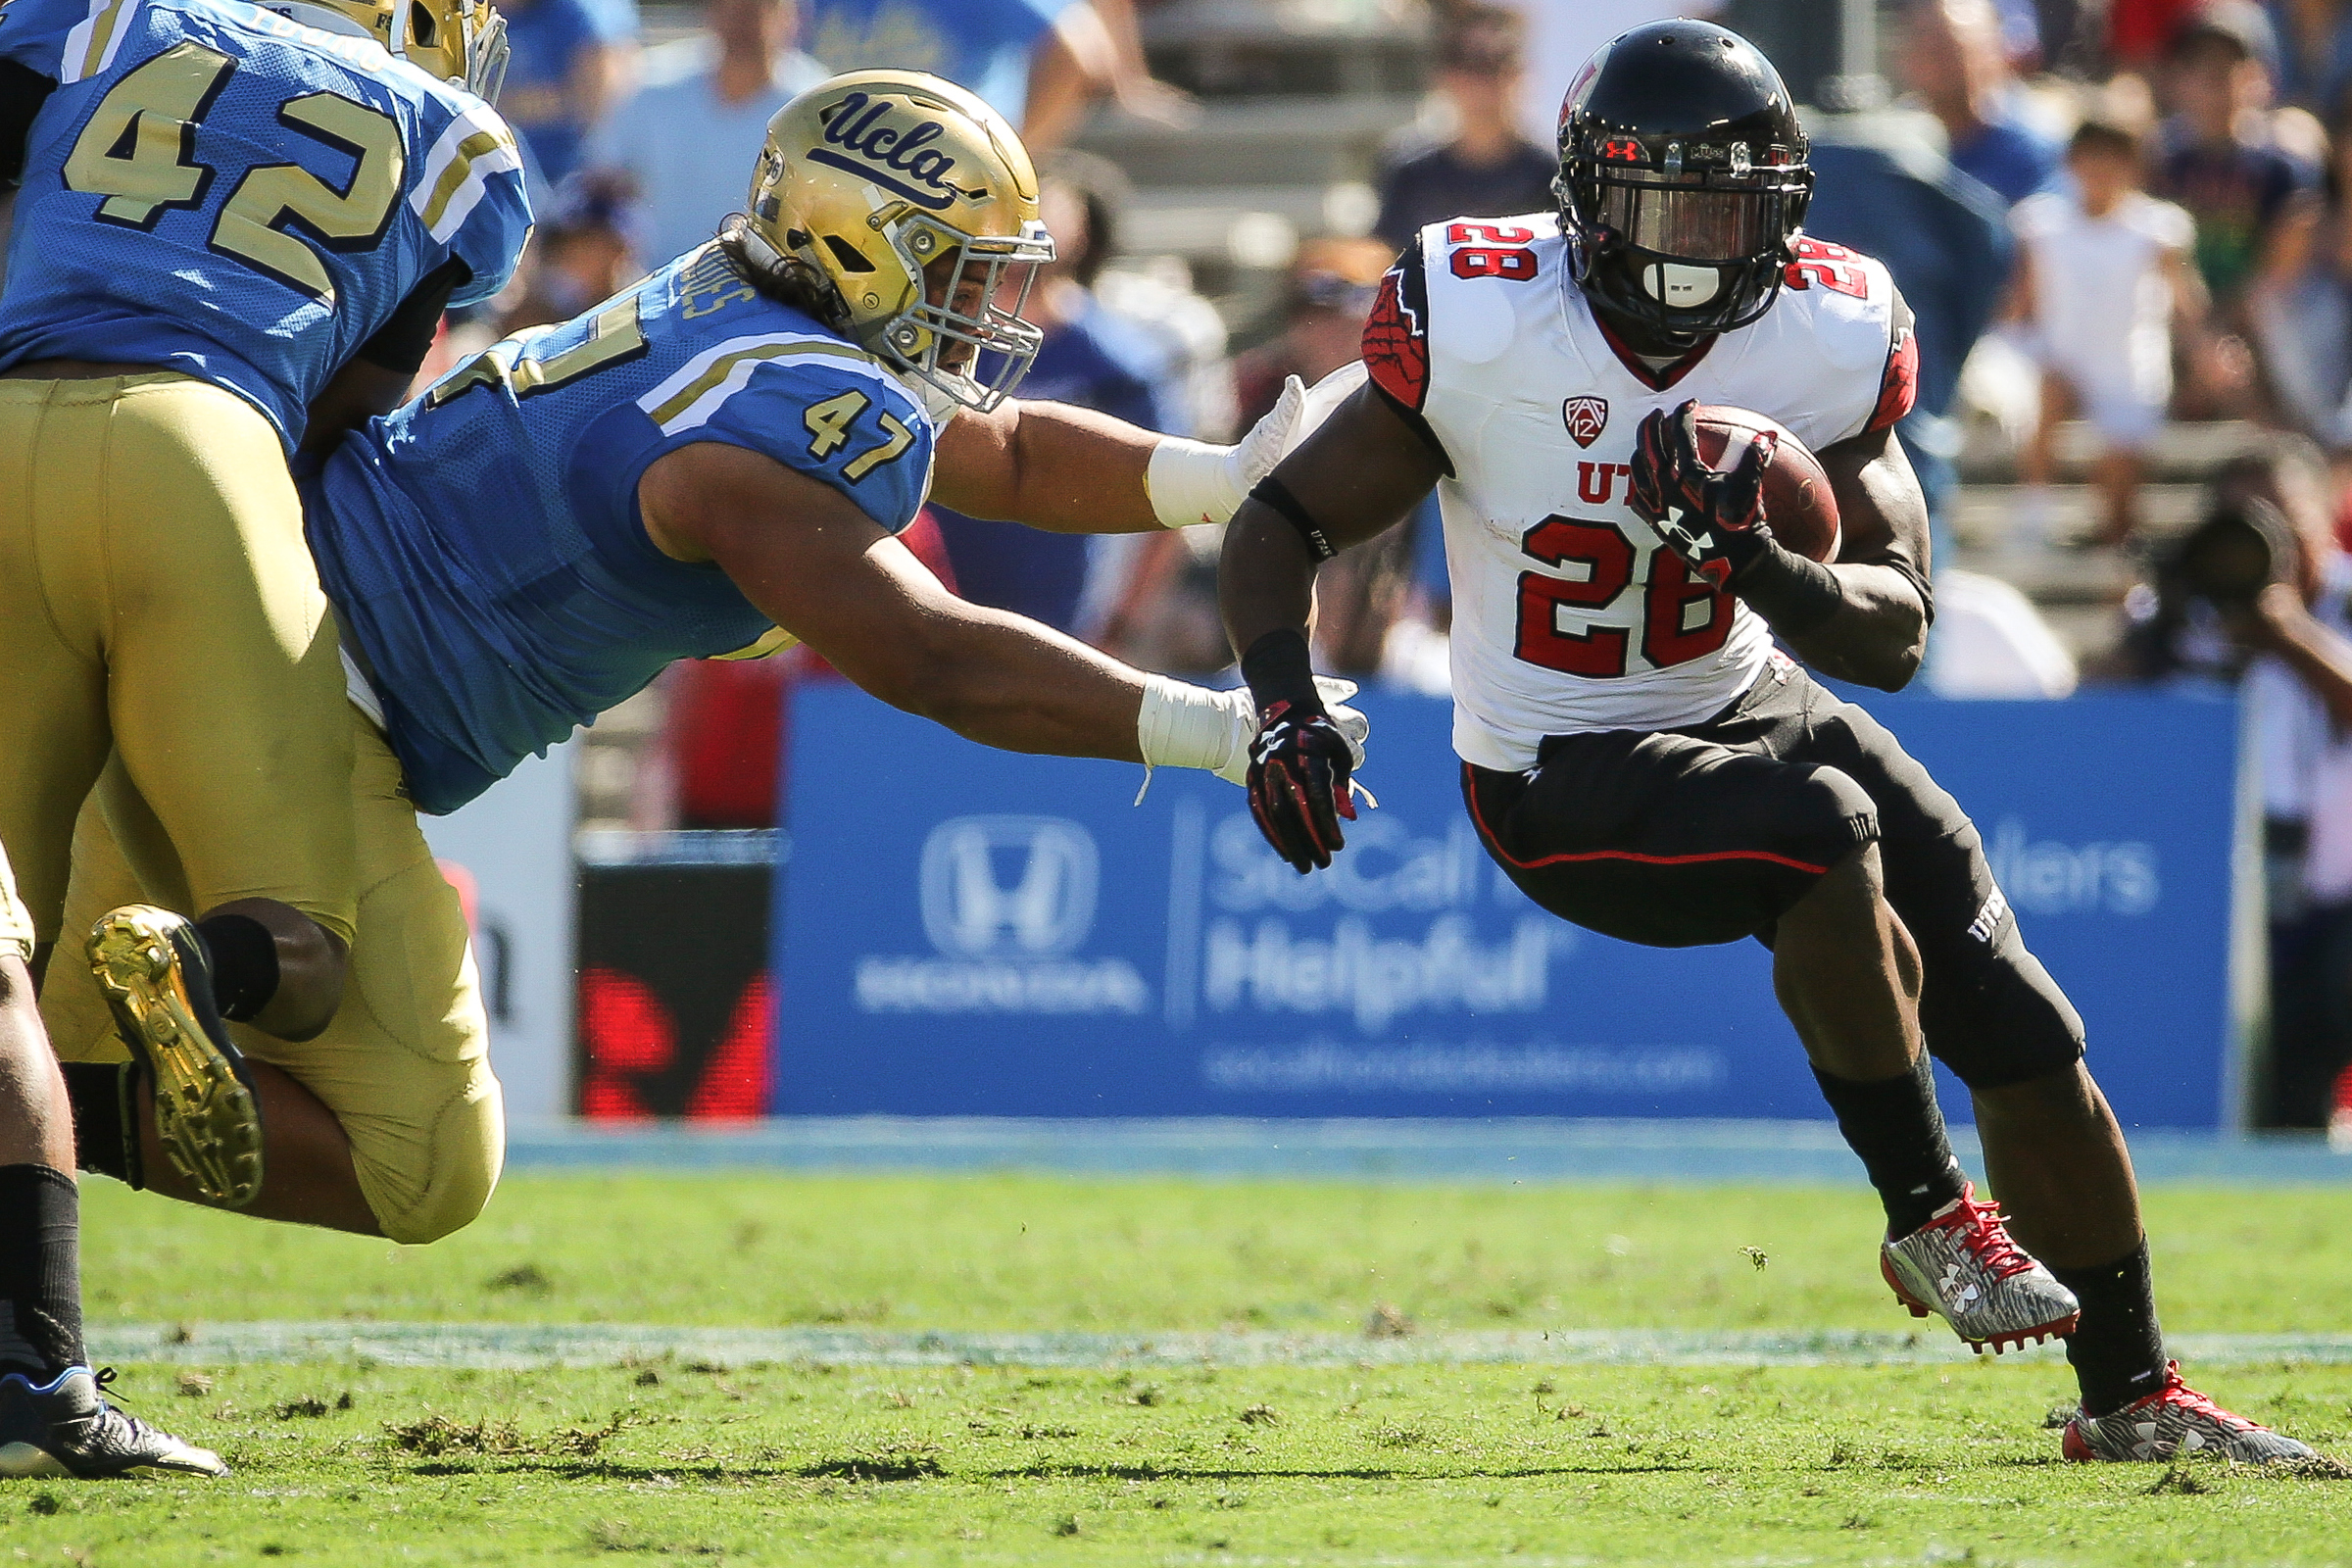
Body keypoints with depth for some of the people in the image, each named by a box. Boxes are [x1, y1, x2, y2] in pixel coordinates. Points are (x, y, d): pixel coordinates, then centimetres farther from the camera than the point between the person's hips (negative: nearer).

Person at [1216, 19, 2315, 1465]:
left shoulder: (1826, 342, -10)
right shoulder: (1486, 331, -19)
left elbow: (1895, 635, -11)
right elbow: (1282, 526, -9)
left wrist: (1755, 560, -31)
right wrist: (1285, 707, -27)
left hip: (1745, 710, 5)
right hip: (1563, 780, -5)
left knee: (2027, 1034, -1)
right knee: (1826, 835, -34)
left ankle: (2134, 1396, 16)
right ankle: (1931, 1219, -16)